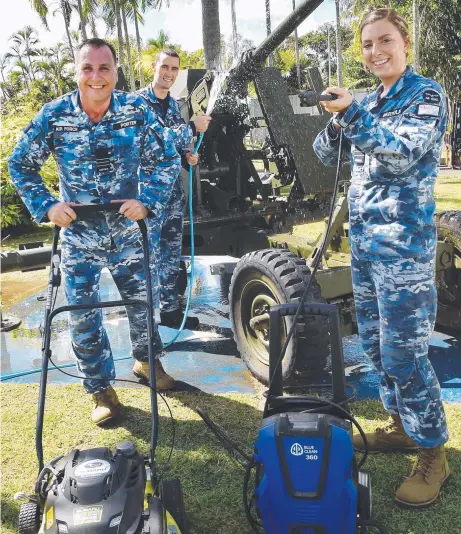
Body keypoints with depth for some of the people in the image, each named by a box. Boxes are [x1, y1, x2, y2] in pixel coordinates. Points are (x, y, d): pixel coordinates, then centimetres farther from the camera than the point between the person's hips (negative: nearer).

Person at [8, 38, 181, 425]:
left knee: (142, 302, 13)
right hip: (78, 237, 0)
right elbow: (20, 165, 0)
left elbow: (167, 158, -2)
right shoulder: (53, 115, -11)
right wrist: (46, 206, -11)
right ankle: (102, 390, 22)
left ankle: (145, 360, 42)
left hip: (127, 233, 1)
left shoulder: (137, 110, -11)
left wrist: (148, 202, -15)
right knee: (83, 317, 3)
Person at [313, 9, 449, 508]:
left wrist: (353, 112, -26)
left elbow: (402, 155, -20)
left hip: (403, 246, -7)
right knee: (375, 342, 14)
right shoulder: (368, 102, 14)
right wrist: (337, 120, -9)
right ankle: (402, 424, 32)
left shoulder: (426, 95, -5)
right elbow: (325, 155, 11)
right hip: (363, 240, 8)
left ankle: (432, 454, 10)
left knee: (404, 351, -6)